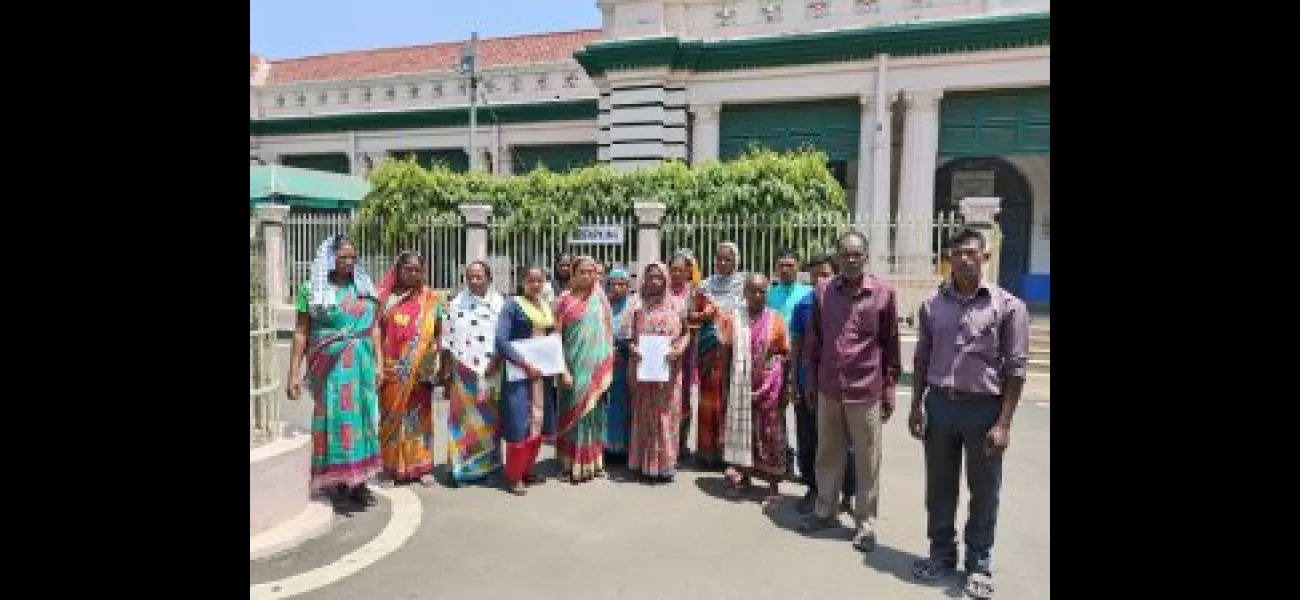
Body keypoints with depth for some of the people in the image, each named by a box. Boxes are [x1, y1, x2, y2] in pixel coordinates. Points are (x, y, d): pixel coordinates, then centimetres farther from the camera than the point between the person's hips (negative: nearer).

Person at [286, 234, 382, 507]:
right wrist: (294, 373, -4)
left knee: (362, 417, 7)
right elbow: (301, 333, -1)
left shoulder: (364, 287, 9)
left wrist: (378, 363, 7)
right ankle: (336, 480, 8)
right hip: (329, 365, -3)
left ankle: (358, 481, 16)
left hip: (362, 364, 4)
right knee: (334, 417, -2)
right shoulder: (312, 289, -1)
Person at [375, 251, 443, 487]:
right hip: (392, 369, 1)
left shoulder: (431, 299, 3)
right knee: (392, 416, 6)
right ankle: (393, 466, 16)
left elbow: (439, 333, 2)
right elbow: (378, 331, 4)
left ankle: (422, 465, 15)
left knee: (419, 415, 7)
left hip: (419, 370, 0)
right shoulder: (386, 297, 4)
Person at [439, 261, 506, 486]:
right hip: (462, 370, 0)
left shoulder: (500, 304, 1)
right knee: (462, 418, 1)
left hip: (490, 371, 0)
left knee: (488, 418, 9)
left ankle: (485, 464, 22)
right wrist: (446, 370, 0)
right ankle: (460, 466, 9)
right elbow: (447, 340, 4)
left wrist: (495, 362, -11)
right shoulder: (456, 304, 4)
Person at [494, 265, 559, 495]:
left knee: (538, 424, 11)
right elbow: (501, 340, -15)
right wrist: (525, 364, -20)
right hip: (519, 373, -6)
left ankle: (527, 470, 25)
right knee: (520, 425, -5)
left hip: (543, 374, 6)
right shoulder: (513, 305, -6)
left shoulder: (547, 307, 12)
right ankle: (513, 476, 7)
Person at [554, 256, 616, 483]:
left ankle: (592, 461, 22)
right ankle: (571, 464, 13)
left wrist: (607, 367, 3)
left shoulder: (600, 299, 6)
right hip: (573, 365, -3)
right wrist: (562, 369, -11)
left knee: (593, 411, 10)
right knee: (573, 411, 2)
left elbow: (608, 333, 9)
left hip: (597, 367, 3)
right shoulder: (565, 300, -2)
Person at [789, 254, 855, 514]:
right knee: (807, 441, 12)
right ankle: (813, 489, 28)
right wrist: (795, 383, 4)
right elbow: (796, 346, 7)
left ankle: (847, 494, 23)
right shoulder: (803, 305, 2)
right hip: (807, 384, 3)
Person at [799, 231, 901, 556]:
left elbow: (891, 345, 0)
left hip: (866, 391, -3)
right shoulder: (823, 291, 2)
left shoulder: (884, 293, -5)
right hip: (828, 389, 3)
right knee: (828, 454, 16)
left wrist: (889, 389, -1)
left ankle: (865, 522, 21)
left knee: (867, 460, 8)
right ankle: (825, 510, 32)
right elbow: (812, 341, 8)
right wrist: (811, 382, 8)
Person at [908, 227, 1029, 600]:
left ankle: (979, 563, 26)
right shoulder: (932, 305, 4)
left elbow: (1015, 368, -7)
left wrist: (1004, 423, -11)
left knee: (984, 492, 9)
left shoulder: (1008, 306, -6)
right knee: (939, 487, 13)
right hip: (939, 404, 3)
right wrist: (917, 406, 4)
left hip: (983, 407, -3)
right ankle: (942, 554, 30)